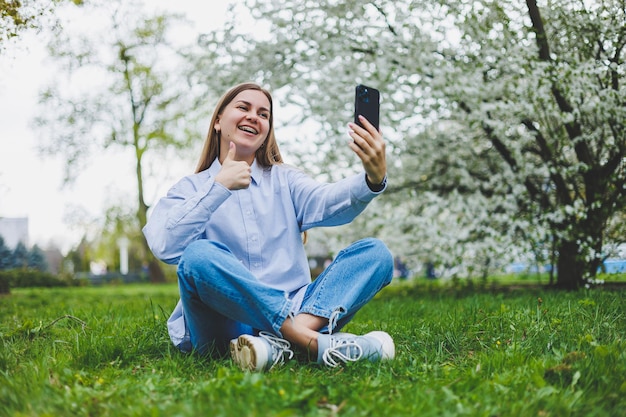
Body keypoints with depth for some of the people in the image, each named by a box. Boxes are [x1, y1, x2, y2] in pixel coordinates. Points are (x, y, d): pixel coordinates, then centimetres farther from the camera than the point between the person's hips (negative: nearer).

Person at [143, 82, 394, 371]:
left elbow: (326, 200, -6)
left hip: (290, 314, 3)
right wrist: (219, 186, -15)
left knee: (375, 252, -14)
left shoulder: (284, 180, 18)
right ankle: (318, 344, -36)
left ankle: (280, 342, -36)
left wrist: (373, 179, -27)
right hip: (227, 327, -3)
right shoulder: (191, 189, 10)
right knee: (199, 256, -32)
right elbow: (165, 247, -11)